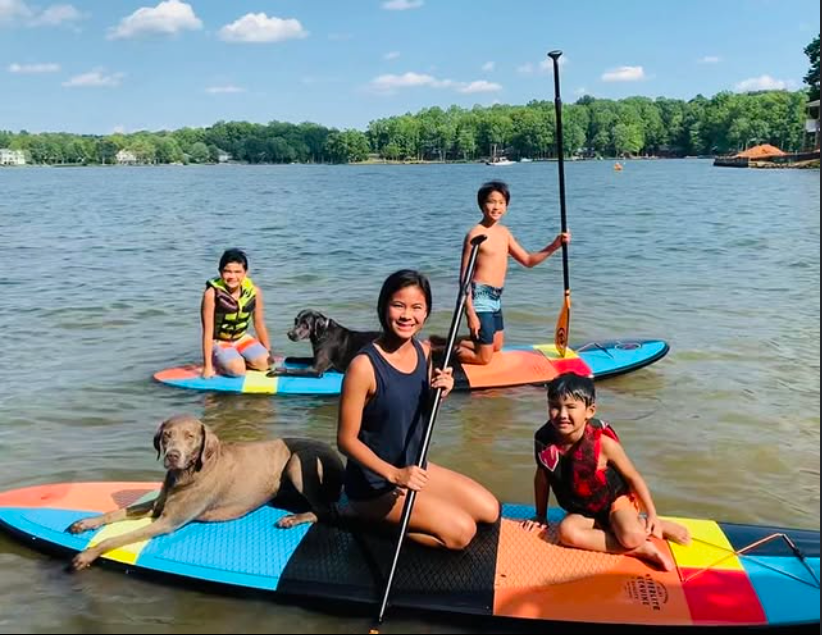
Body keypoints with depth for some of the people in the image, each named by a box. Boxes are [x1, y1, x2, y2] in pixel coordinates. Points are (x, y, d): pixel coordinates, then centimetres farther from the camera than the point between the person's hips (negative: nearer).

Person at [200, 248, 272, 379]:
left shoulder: (254, 291, -13)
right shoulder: (212, 293, -24)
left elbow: (259, 325, 1)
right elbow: (208, 332, -21)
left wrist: (269, 354, 7)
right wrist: (207, 366, -21)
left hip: (242, 338, 4)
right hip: (219, 342, -4)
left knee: (264, 363, -16)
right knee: (238, 370, -26)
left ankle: (238, 358, 10)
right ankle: (217, 363, 5)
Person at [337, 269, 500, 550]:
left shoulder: (423, 352, -2)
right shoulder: (364, 366, -25)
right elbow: (346, 439, -20)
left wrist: (438, 394, -11)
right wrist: (394, 474, -28)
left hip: (413, 467, 8)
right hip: (374, 482, -8)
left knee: (490, 510, 10)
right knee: (461, 531, -14)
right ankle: (369, 516, 1)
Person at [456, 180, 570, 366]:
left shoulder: (504, 232, 9)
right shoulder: (475, 235, -15)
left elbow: (528, 261, 15)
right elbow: (464, 276, -16)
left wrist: (554, 245, 0)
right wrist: (470, 312, -21)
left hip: (496, 298, 9)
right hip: (480, 298, -8)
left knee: (497, 346, 23)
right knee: (484, 358, -2)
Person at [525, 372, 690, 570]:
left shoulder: (602, 442, -24)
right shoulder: (544, 440, -17)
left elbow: (633, 477, -11)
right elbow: (542, 477, 2)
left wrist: (652, 515, -6)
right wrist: (541, 516, 9)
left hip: (615, 501, -3)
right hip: (582, 512, 4)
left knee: (632, 537, -33)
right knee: (566, 531, -30)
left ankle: (658, 527, 4)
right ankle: (638, 549, -18)